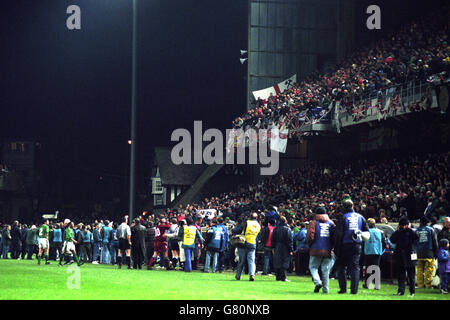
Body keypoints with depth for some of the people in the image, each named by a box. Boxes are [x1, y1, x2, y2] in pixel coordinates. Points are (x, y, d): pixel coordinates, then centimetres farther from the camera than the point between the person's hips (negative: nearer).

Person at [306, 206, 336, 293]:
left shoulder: (314, 223, 0)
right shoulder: (331, 223, 10)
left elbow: (310, 236, -9)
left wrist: (310, 245, 8)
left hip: (316, 250, -3)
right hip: (328, 251, 3)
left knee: (313, 267, 9)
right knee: (326, 269, 9)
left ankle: (317, 282, -14)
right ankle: (325, 289, 6)